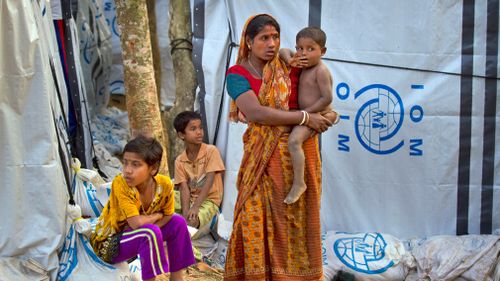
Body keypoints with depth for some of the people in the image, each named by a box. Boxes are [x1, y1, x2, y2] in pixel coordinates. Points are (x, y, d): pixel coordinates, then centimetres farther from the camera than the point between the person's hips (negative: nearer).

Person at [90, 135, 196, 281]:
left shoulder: (165, 184, -16)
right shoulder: (120, 184, -30)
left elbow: (168, 216, -3)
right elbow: (137, 223, -34)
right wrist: (157, 215, -16)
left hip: (134, 235, 6)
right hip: (109, 244, -6)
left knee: (178, 222, -5)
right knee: (151, 232, -30)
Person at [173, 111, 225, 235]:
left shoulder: (211, 151, -10)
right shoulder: (180, 160, 0)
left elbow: (209, 182, -17)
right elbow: (184, 189, -7)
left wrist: (195, 207, -26)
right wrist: (185, 212, -25)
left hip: (209, 200, -4)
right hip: (190, 199, 4)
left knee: (192, 221, -32)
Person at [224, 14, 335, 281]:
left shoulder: (286, 64, 7)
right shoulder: (238, 74, -5)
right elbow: (256, 113, -19)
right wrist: (305, 118, -20)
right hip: (264, 156, -3)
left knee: (295, 217, 6)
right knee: (259, 218, -3)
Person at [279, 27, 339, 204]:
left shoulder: (321, 71, -16)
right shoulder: (303, 65, 8)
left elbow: (327, 98, -22)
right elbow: (284, 51, 15)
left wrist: (306, 112, -22)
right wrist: (290, 60, -7)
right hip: (304, 114, 10)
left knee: (294, 140, -28)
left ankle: (298, 183, -27)